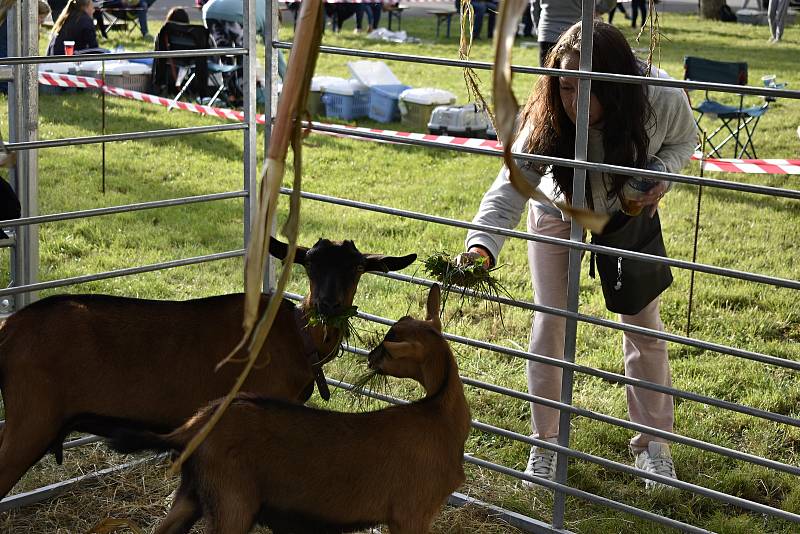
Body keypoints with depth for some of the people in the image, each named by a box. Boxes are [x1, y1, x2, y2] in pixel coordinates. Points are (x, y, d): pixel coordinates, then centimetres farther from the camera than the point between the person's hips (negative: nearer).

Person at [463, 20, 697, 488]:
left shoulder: (664, 101, -33)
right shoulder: (546, 121, -37)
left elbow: (684, 139, -9)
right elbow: (509, 188, -44)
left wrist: (663, 173, -30)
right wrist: (482, 247, -62)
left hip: (628, 210, 1)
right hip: (560, 212, -1)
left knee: (644, 326, 7)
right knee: (550, 326, -1)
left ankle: (653, 444, 25)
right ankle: (545, 443, 18)